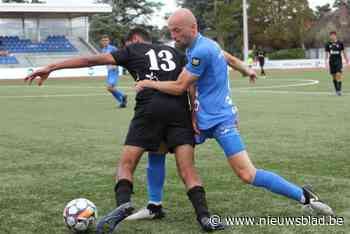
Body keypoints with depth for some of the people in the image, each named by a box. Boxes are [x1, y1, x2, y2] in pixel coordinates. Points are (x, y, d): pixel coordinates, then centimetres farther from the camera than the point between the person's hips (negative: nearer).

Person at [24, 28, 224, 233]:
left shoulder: (132, 50, 20)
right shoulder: (174, 52, 29)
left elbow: (91, 60, 14)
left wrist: (51, 68, 15)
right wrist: (195, 116, 12)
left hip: (150, 109, -2)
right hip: (179, 110, 3)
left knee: (126, 164, 5)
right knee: (188, 169, 2)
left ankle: (123, 203, -22)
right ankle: (204, 217, -15)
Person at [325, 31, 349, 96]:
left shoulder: (340, 43, -1)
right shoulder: (328, 44, 4)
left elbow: (343, 52, 9)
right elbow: (327, 53, 9)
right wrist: (326, 61, 0)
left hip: (338, 61, -2)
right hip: (331, 61, 2)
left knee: (338, 75, -16)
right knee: (334, 76, 6)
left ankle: (339, 90, -15)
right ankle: (336, 90, 16)